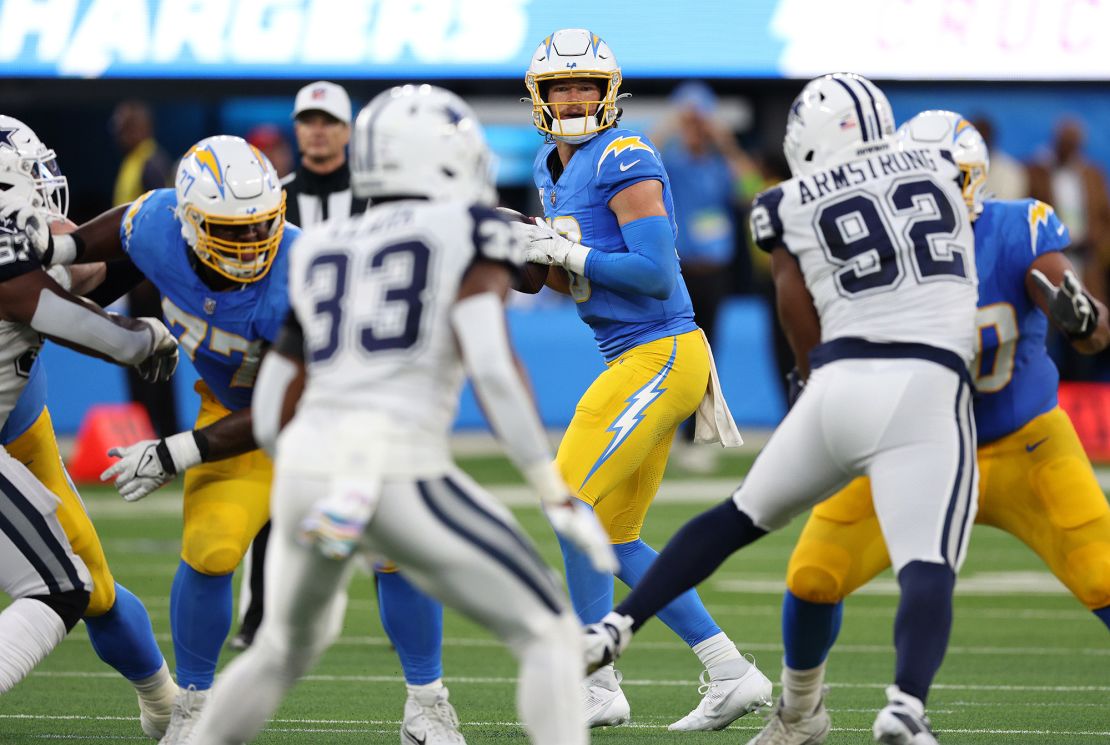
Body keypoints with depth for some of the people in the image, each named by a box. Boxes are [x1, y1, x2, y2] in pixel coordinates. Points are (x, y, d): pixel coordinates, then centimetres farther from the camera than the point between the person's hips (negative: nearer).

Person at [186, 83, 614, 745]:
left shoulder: (321, 252, 21)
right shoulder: (470, 229, 5)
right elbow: (490, 362, -11)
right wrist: (559, 499, -9)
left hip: (306, 468, 6)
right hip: (400, 473, -6)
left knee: (287, 648, 32)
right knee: (549, 635, 6)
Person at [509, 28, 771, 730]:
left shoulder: (626, 161, -13)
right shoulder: (555, 169, 16)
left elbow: (655, 273, -21)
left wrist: (564, 250, -15)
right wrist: (543, 254, 2)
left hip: (659, 355, -10)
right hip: (639, 360, 10)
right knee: (617, 538, 10)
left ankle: (599, 689, -5)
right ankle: (731, 673, 12)